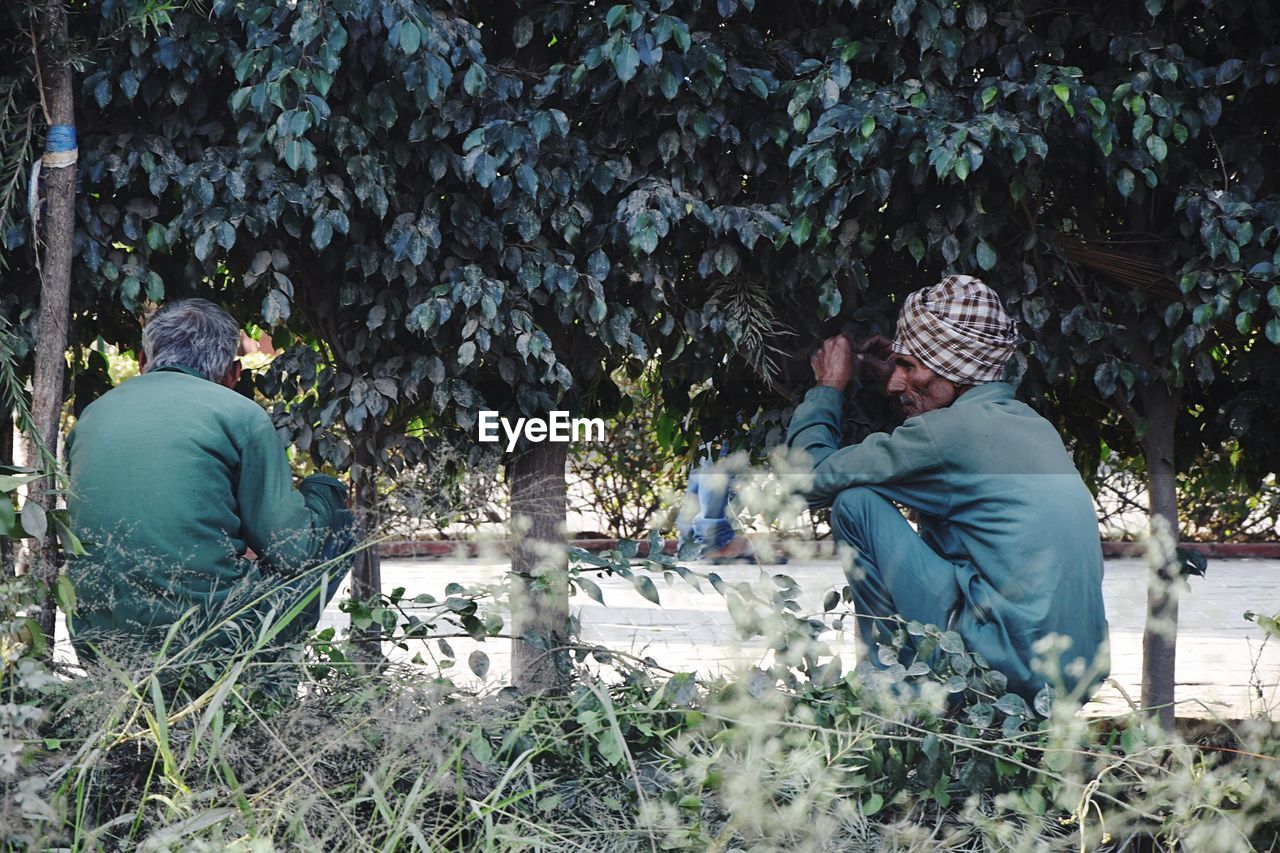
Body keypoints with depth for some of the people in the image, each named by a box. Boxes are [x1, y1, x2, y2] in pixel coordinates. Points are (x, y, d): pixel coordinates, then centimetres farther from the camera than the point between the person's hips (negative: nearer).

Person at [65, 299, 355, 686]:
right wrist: (325, 495, 19)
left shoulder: (92, 415, 14)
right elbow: (292, 552, -4)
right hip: (207, 643, -6)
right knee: (336, 523, 14)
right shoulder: (239, 414, -3)